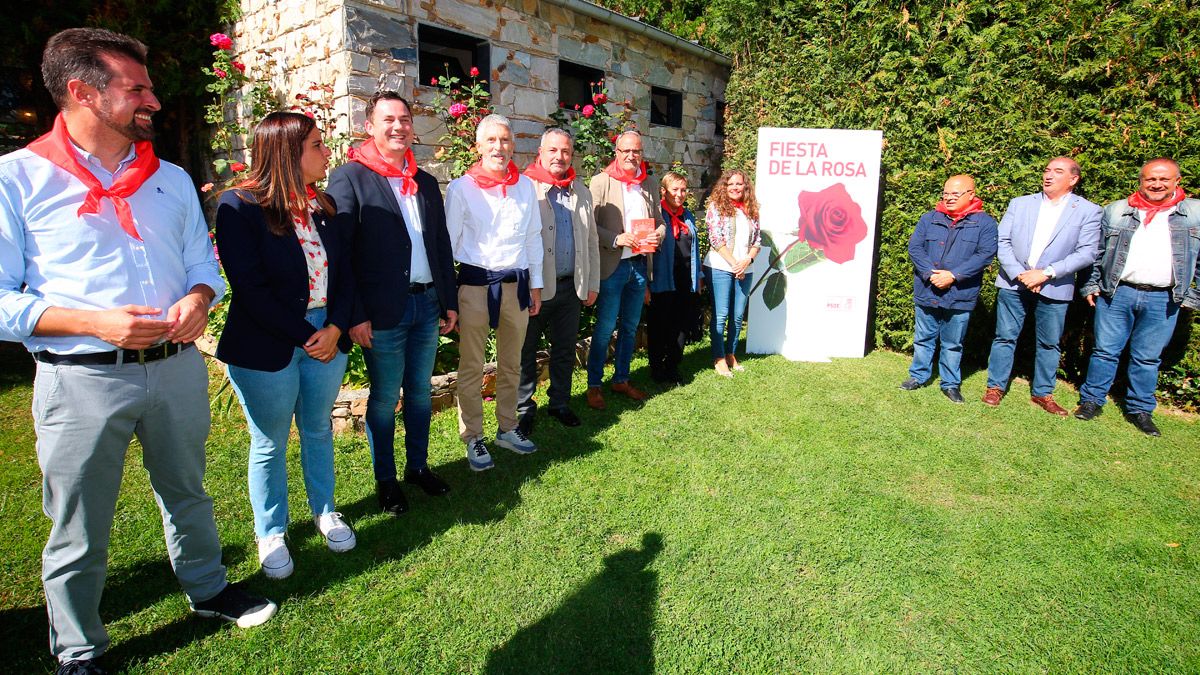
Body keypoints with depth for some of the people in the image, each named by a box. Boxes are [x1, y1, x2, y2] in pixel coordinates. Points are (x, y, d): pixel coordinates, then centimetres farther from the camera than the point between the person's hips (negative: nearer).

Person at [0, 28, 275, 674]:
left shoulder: (172, 178, 9)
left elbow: (202, 262, 13)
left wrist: (198, 299, -9)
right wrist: (95, 322, -21)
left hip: (177, 368, 4)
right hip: (82, 379, -4)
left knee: (187, 493, 21)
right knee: (78, 529, 10)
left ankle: (207, 589, 42)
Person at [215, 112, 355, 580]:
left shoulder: (322, 205, 6)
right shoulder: (240, 206, -11)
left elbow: (342, 271, 6)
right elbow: (250, 289, -16)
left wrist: (336, 327, -8)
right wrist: (304, 337, -15)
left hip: (326, 335, 5)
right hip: (266, 347, -5)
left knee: (318, 430, 18)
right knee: (270, 443, 10)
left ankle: (324, 511, 38)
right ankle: (270, 533, 30)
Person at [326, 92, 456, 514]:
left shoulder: (426, 183, 13)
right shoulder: (349, 177, -5)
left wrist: (450, 302, 12)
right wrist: (355, 315, -14)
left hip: (427, 304, 5)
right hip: (383, 310, -5)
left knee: (421, 392, 15)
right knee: (385, 397, 7)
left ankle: (418, 466, 32)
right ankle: (386, 479, 23)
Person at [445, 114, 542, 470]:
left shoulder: (525, 186, 7)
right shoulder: (461, 188, -5)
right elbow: (448, 241, -3)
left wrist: (535, 284, 12)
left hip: (516, 284, 4)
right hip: (475, 284, -4)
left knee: (511, 365, 15)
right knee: (471, 368, 5)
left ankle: (507, 428, 30)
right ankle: (473, 438, 18)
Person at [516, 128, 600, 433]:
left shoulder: (582, 192, 11)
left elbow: (591, 242, 15)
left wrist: (592, 283, 12)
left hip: (571, 286, 5)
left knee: (565, 351, 15)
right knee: (525, 352, 8)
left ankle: (559, 403, 32)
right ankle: (524, 409, 22)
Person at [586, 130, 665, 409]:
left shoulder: (650, 183, 11)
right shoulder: (601, 181, -5)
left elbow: (659, 220, 16)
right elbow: (590, 224, -9)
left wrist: (659, 235, -6)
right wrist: (616, 239, -22)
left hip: (640, 265, 5)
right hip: (612, 265, -5)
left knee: (629, 327, 14)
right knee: (605, 328, 0)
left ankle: (621, 380, 28)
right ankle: (594, 385, 12)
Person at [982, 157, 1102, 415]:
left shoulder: (1088, 211, 1)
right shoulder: (1019, 203, 6)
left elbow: (1087, 253, -7)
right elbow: (1002, 241, 0)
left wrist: (1046, 273, -16)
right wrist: (1019, 273, -13)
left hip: (1054, 288, -1)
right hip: (1013, 284, 1)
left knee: (1049, 343, 9)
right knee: (1005, 337, 6)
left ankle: (1042, 393, 23)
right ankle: (996, 386, 18)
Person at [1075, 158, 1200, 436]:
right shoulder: (1116, 211, 7)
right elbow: (1096, 253, 9)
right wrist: (1091, 285, 4)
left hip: (1163, 300, 0)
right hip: (1116, 293, 0)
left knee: (1147, 358, 8)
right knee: (1105, 350, 4)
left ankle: (1141, 410, 19)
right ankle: (1091, 401, 14)